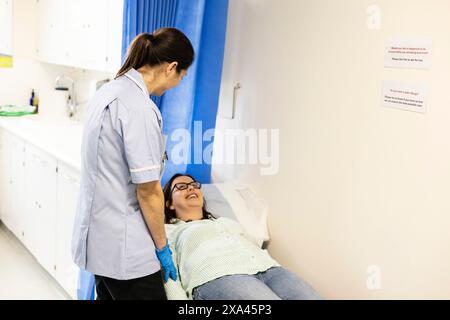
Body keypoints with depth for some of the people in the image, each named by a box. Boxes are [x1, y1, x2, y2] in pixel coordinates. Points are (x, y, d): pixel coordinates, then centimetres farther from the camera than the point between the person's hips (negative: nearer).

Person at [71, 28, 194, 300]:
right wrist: (162, 247, -7)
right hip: (123, 246, -9)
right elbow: (148, 190, -20)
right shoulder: (139, 107, -22)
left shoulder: (109, 91, 6)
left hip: (99, 234, 9)